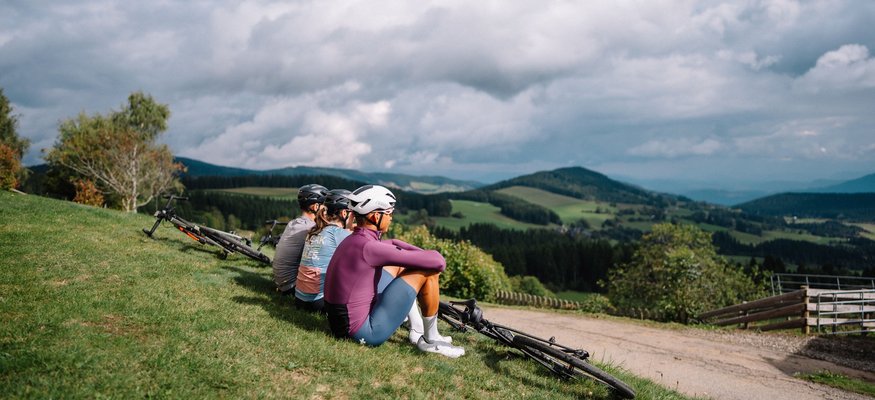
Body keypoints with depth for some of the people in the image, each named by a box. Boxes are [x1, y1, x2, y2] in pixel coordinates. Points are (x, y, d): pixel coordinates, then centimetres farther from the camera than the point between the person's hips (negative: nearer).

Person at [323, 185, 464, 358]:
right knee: (429, 271, -10)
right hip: (365, 333, -10)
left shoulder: (353, 240, 6)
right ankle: (431, 340, 7)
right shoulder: (368, 247, -22)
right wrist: (435, 258, 0)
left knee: (398, 265, 23)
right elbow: (437, 261, -23)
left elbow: (393, 244, 24)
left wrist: (425, 255, 11)